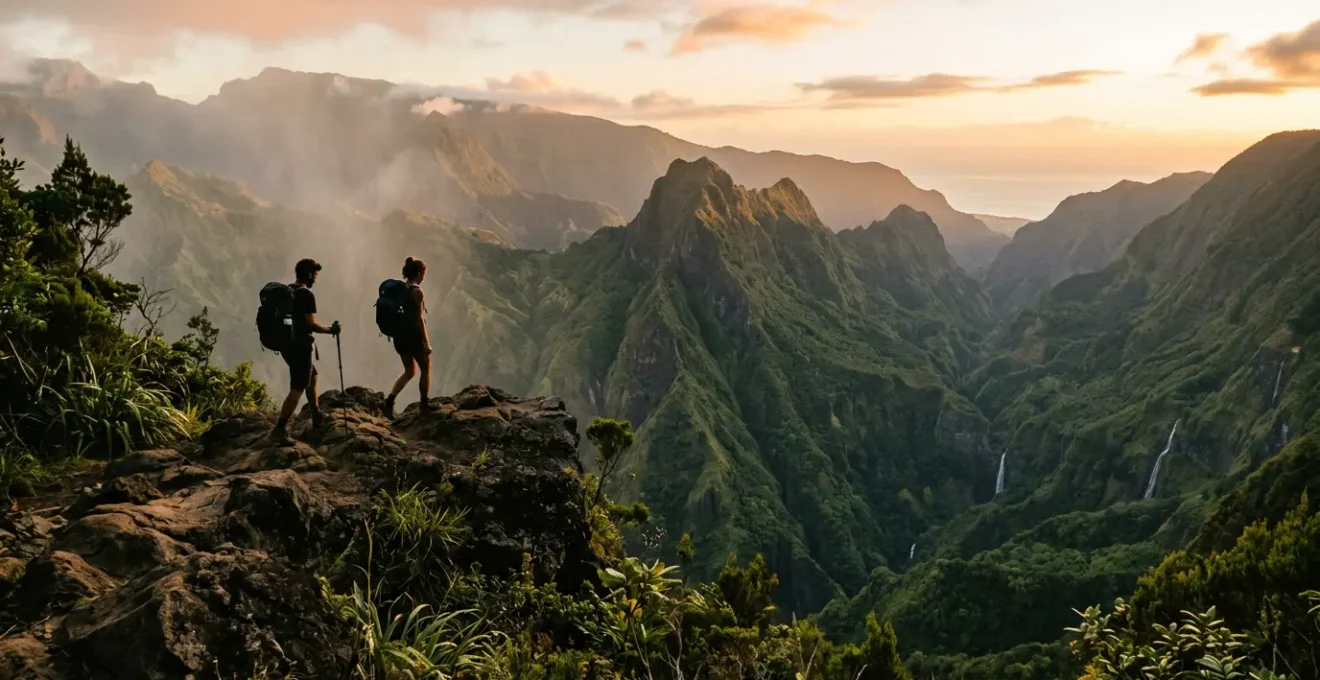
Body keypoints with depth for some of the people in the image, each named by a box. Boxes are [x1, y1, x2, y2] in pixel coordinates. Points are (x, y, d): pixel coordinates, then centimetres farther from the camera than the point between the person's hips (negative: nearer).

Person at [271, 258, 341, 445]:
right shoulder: (307, 294, -15)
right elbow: (311, 324, -19)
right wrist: (330, 330, -5)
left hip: (287, 343, 9)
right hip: (300, 346, -9)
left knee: (312, 376, 25)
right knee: (298, 388, -7)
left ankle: (317, 417, 33)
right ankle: (279, 430, -13)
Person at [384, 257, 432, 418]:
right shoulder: (417, 292, -15)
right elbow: (419, 319, -17)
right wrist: (426, 342, -14)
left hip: (400, 335, 8)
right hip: (414, 335, -8)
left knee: (410, 371, 17)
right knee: (426, 369, 12)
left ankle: (389, 400, 2)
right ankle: (424, 403, 20)